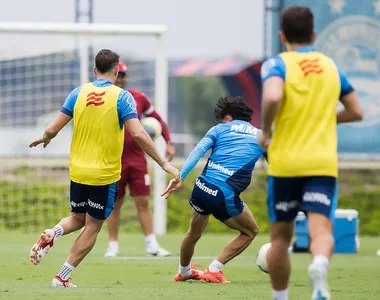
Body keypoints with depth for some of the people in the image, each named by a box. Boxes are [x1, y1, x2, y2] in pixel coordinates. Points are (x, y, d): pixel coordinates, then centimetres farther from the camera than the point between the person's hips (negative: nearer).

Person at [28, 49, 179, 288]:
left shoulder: (78, 93, -1)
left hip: (78, 172, 4)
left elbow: (53, 129, -2)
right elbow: (138, 134, -20)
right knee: (92, 228, 9)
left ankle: (52, 234, -9)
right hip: (105, 175, -4)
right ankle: (63, 277, 5)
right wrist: (163, 163, -15)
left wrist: (44, 139, 22)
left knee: (78, 219, 23)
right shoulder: (121, 97, -10)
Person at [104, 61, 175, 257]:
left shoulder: (139, 98, 4)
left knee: (143, 202, 0)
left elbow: (158, 120, 14)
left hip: (137, 159, 2)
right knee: (114, 204, 3)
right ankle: (112, 246, 10)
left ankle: (151, 245, 2)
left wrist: (168, 142, 5)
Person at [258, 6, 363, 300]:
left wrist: (265, 132, -6)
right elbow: (356, 112, 16)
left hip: (284, 163, -1)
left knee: (281, 236, 13)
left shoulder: (277, 64, -1)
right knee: (322, 229, -12)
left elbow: (272, 98, -22)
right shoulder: (331, 66, 12)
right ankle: (319, 266, -45)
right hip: (323, 163, 1)